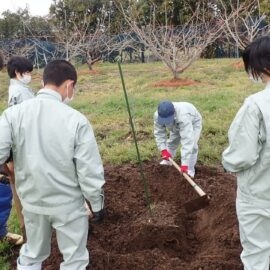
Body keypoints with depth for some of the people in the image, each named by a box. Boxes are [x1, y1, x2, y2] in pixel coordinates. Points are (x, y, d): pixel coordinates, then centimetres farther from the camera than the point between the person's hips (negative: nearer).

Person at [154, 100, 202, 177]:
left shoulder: (183, 117, -51)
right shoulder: (157, 116, -35)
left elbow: (187, 140, -54)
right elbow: (159, 133, -22)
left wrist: (184, 163, -56)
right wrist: (163, 150, -33)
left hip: (193, 122, -5)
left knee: (191, 146, -20)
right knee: (172, 142, 18)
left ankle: (189, 171, -6)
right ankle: (167, 161, 43)